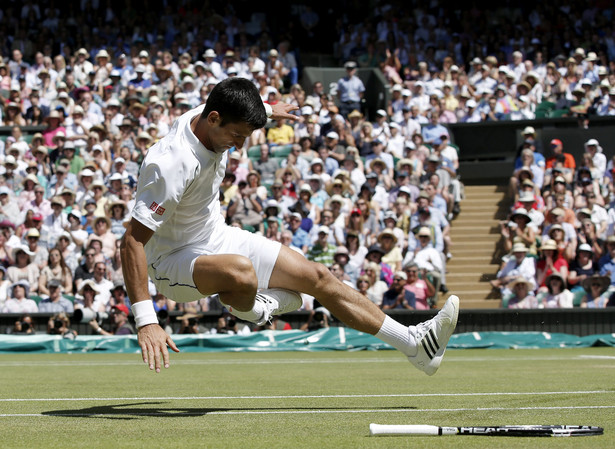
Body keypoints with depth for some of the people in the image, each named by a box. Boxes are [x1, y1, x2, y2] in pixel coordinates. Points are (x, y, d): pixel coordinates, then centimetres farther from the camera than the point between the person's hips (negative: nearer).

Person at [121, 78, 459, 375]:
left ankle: (414, 344, 9)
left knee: (317, 277, 3)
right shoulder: (171, 165, -34)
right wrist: (145, 322, -43)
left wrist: (266, 110, 39)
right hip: (174, 260, -9)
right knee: (242, 273, -42)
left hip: (219, 239, 9)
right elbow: (132, 241, -36)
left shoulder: (208, 117, -9)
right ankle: (247, 308, -5)